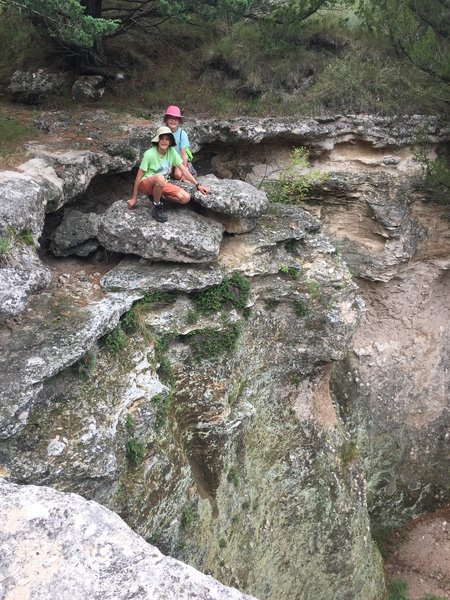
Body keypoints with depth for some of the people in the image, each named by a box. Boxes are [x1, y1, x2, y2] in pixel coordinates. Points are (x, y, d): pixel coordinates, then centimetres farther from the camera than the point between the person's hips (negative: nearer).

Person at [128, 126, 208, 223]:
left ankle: (156, 196, 5)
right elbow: (139, 176, -15)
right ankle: (157, 206, -16)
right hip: (146, 184, -6)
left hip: (161, 185, 6)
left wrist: (198, 185, -6)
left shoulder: (172, 151, -7)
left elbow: (184, 170, -1)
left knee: (186, 198, -13)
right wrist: (134, 198, -12)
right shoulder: (149, 154, -20)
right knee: (160, 178, -41)